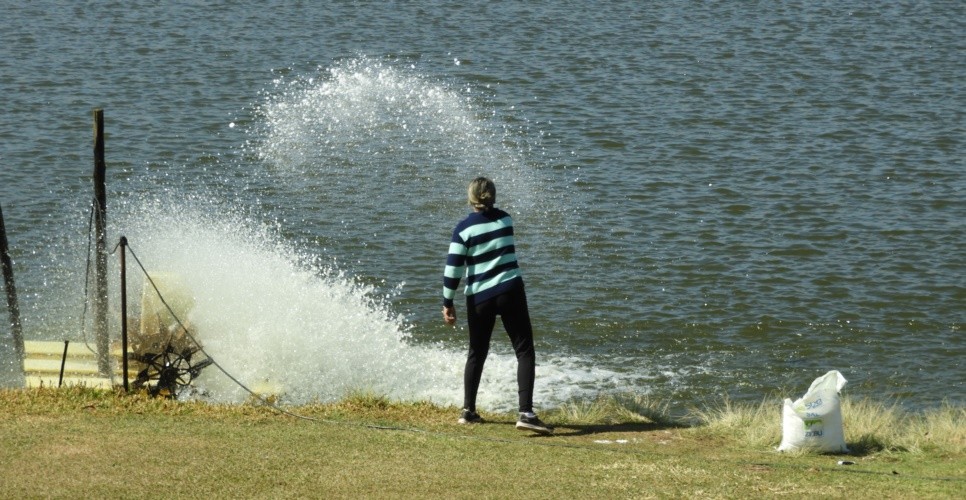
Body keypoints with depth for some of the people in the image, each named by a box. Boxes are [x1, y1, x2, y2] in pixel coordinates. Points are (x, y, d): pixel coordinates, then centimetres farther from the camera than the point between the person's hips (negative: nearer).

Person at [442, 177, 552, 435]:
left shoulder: (464, 229, -5)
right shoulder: (505, 219, 5)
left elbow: (452, 268, -9)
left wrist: (448, 302, -1)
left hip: (479, 298, 0)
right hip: (510, 292, 0)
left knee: (476, 354, 18)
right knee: (525, 351, -2)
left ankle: (468, 411, 22)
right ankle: (526, 413, -16)